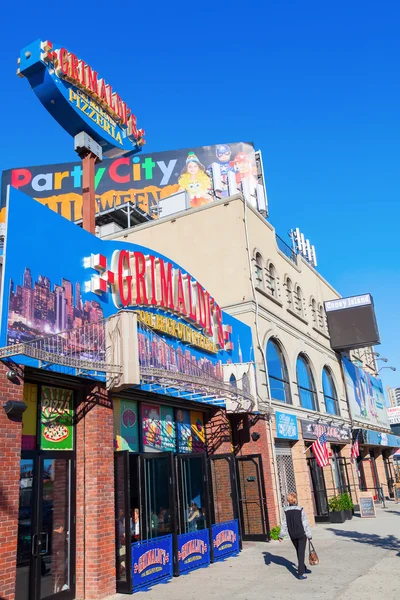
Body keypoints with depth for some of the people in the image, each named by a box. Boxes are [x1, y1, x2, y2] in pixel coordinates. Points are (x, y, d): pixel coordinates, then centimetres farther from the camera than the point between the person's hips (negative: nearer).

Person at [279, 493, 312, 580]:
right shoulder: (300, 510, -13)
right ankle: (300, 573, -4)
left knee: (298, 552, 21)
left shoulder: (286, 511, -5)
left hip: (292, 535, 4)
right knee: (301, 553, 2)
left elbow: (284, 524, -4)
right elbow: (305, 523, -10)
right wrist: (309, 535, -1)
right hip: (302, 534, -3)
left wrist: (281, 535, 2)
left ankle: (303, 569, 35)